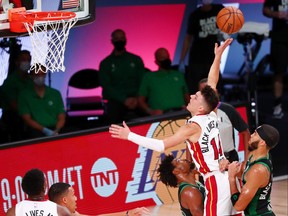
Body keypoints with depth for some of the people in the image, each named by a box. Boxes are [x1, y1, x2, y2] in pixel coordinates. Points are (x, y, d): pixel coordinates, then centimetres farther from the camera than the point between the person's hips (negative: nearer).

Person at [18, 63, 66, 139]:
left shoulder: (55, 94, 18)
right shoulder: (24, 95, 10)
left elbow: (61, 118, 12)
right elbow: (27, 119, 0)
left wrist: (56, 131, -11)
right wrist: (45, 130, -14)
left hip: (55, 130, 2)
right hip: (36, 131, -2)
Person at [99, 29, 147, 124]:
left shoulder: (136, 60, 16)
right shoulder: (106, 63, 11)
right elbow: (107, 87, 1)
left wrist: (137, 99, -10)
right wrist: (124, 100, -13)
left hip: (136, 99, 1)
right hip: (116, 100, -1)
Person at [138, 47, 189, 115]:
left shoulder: (179, 75, 27)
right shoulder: (148, 77, 19)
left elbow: (186, 96, 27)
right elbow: (140, 100, 14)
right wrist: (150, 111, -7)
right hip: (159, 115, -2)